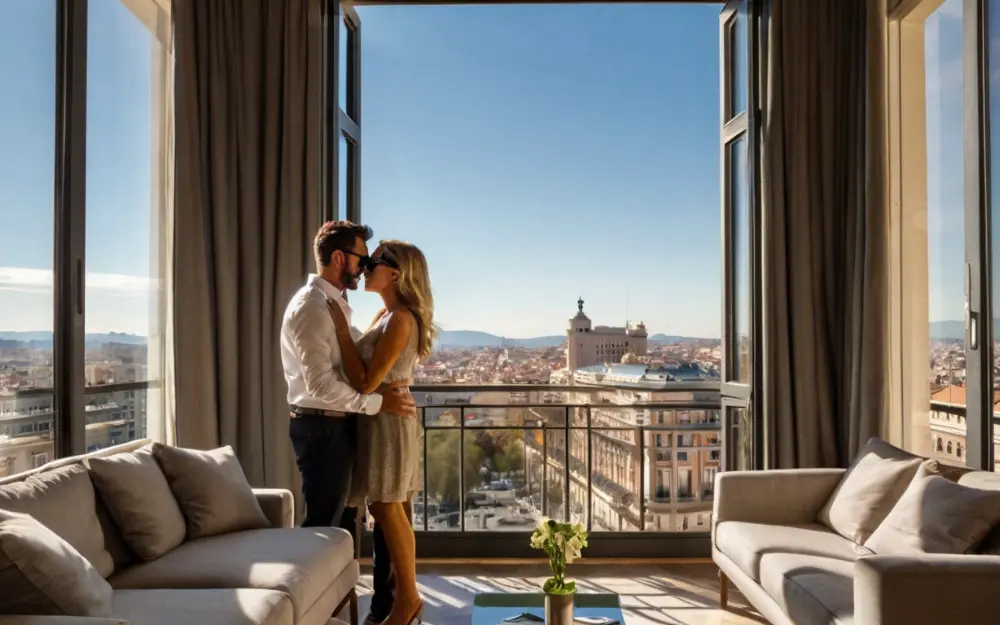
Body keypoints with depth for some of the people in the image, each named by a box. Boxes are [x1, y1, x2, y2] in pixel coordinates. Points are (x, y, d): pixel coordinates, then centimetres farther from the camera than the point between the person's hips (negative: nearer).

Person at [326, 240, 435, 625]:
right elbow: (365, 368, 13)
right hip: (382, 418, 10)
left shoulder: (400, 320, -19)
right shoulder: (386, 314, 11)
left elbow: (366, 382, -22)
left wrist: (341, 330, -19)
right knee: (390, 509, 14)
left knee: (387, 509, -1)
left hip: (389, 420, -10)